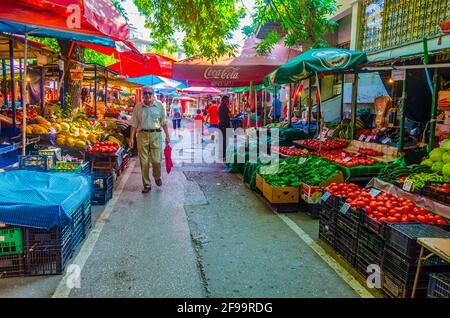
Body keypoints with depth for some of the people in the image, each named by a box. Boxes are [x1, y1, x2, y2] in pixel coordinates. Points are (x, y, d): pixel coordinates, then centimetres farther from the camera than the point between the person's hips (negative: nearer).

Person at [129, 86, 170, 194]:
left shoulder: (159, 105, 5)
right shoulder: (138, 107, 7)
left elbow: (164, 122, 8)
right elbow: (134, 124, 8)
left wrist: (167, 135, 4)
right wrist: (131, 138, 3)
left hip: (156, 135, -1)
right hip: (142, 135, 1)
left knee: (156, 160, -5)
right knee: (144, 161, 2)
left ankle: (157, 177, 27)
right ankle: (147, 185, 15)